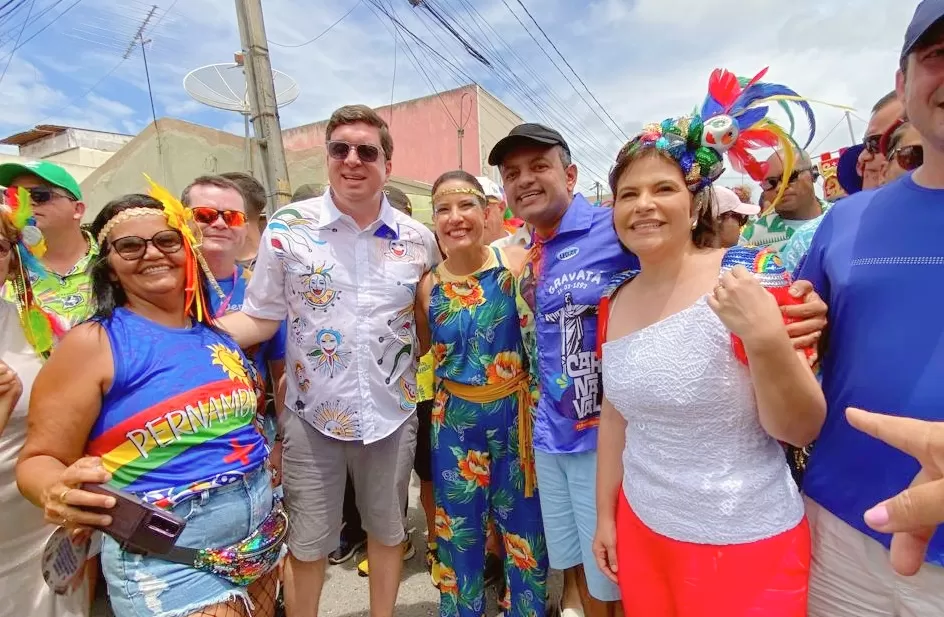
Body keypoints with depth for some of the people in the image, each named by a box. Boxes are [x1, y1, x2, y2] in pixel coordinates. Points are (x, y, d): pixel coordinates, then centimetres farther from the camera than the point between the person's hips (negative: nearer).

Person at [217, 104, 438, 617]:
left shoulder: (418, 239, -2)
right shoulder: (287, 227, -7)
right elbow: (259, 319, -5)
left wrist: (411, 372, -1)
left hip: (391, 412, 2)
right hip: (311, 412, -1)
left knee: (387, 528, 21)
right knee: (306, 543, 15)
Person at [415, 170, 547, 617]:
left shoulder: (517, 264, -10)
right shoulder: (428, 285, -3)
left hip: (515, 413, -1)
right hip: (455, 420, 2)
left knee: (524, 526, 17)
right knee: (459, 530, 18)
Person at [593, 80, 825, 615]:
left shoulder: (750, 276, -15)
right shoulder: (616, 301, -2)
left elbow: (803, 430, -14)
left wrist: (766, 339, -31)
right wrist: (605, 514, 11)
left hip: (745, 544, -4)